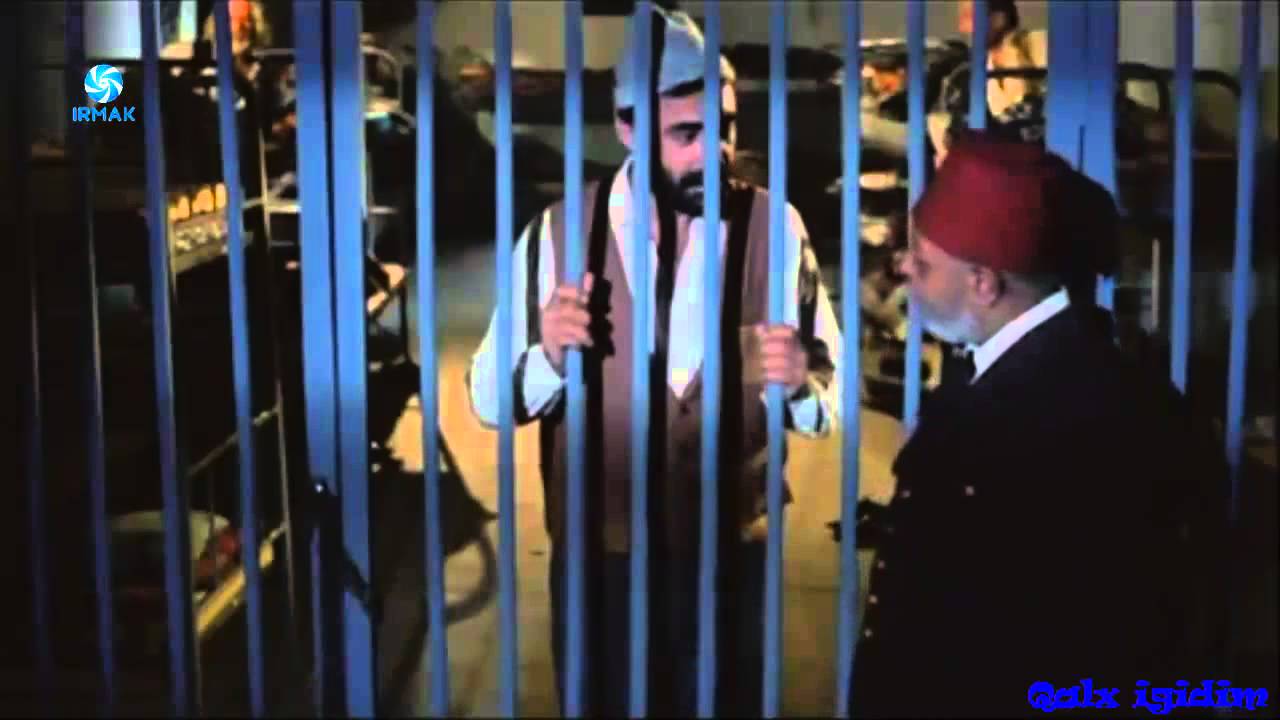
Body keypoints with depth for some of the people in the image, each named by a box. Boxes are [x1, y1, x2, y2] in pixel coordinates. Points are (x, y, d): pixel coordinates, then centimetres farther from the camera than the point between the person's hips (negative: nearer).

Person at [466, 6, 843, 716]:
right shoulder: (558, 234, -8)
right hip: (598, 564, 0)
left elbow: (833, 402, -4)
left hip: (733, 560, 0)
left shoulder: (775, 229, -7)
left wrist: (798, 385, -26)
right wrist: (549, 356, -23)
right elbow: (491, 400, -3)